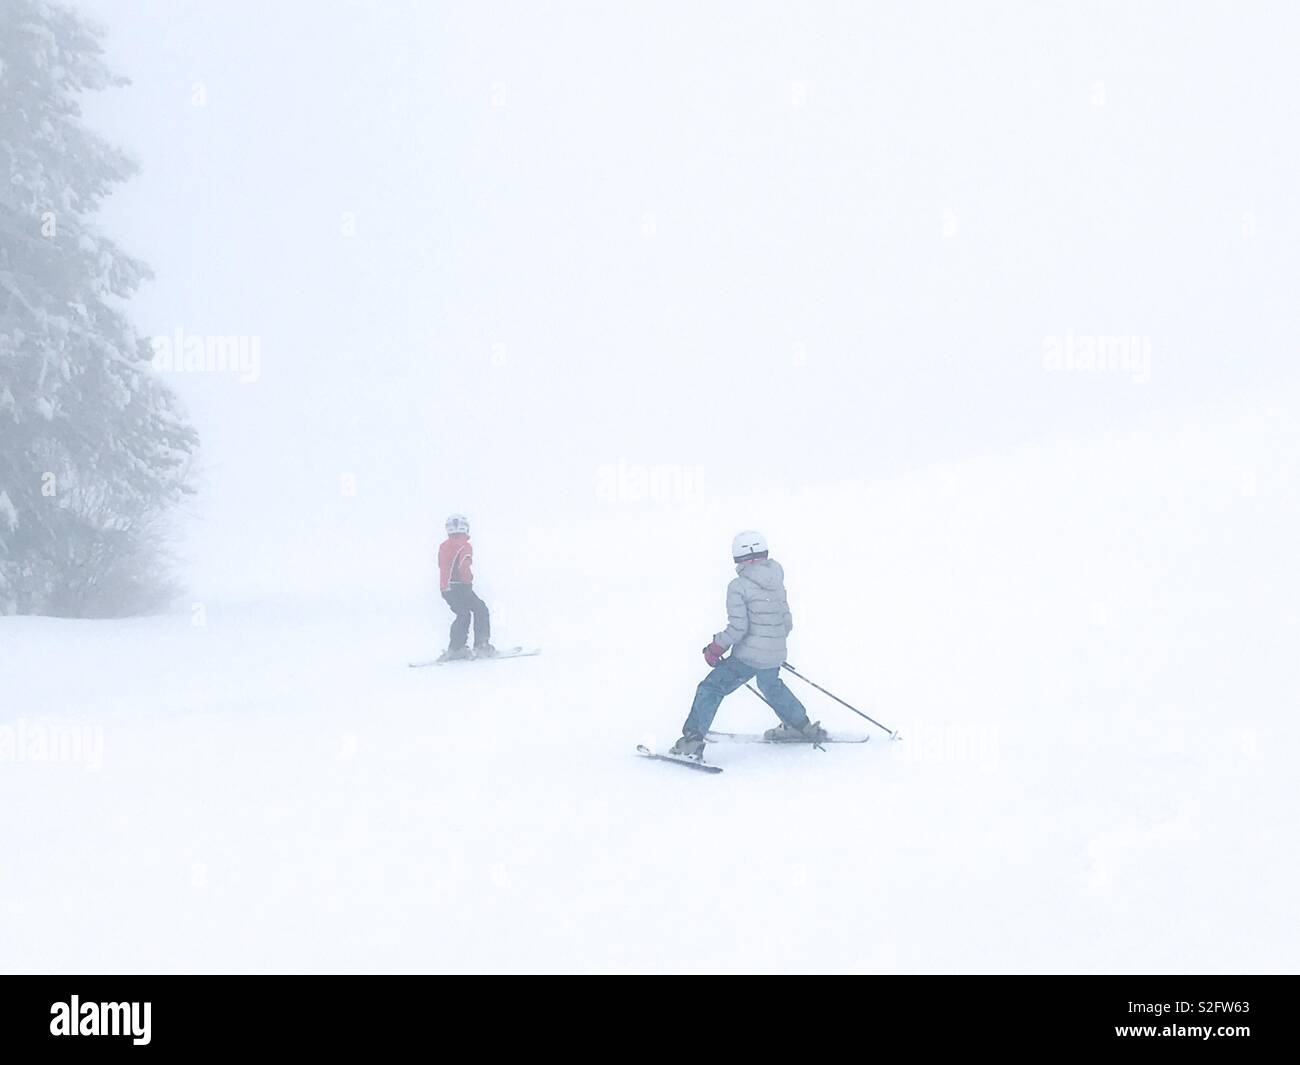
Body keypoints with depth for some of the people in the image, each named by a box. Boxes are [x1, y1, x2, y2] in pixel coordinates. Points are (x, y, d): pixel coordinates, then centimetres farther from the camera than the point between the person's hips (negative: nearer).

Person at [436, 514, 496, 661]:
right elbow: (464, 567, -22)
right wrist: (469, 580, -4)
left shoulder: (443, 546, 13)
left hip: (445, 588, 8)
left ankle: (456, 648, 15)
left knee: (463, 614, 21)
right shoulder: (465, 546, -10)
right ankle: (482, 645, -1)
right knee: (481, 610, 5)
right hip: (460, 587, -8)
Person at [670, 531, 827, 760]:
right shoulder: (777, 584, 8)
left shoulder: (738, 586, -12)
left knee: (711, 689, 0)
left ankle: (692, 740, -9)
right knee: (771, 686, 34)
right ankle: (803, 727, 47)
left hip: (748, 655, -7)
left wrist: (716, 648, -5)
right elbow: (787, 623, 12)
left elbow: (738, 627, -18)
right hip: (776, 655, 7)